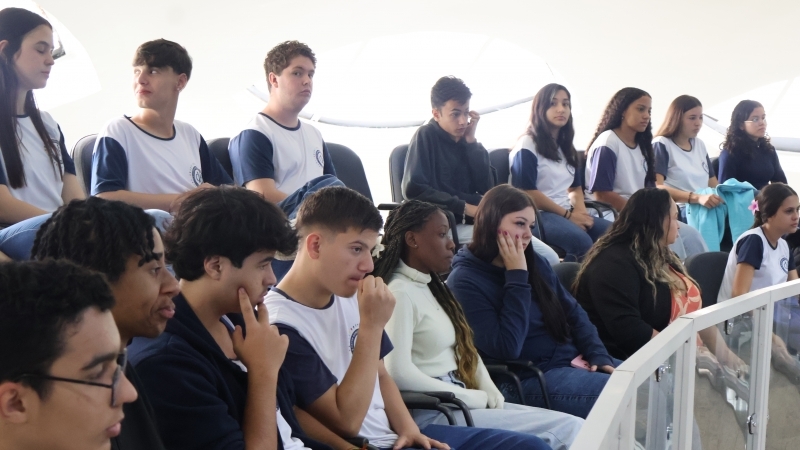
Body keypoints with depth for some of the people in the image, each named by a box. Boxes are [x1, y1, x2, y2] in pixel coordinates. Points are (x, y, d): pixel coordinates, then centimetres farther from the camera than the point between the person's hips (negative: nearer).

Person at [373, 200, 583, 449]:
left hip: (456, 401, 9)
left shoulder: (432, 286, 17)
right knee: (571, 429, -13)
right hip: (432, 411, -9)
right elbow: (398, 373, -22)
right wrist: (474, 397, -14)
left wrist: (487, 388, 0)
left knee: (573, 425, -3)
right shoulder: (400, 294, -12)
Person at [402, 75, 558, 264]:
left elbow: (486, 188, 4)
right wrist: (464, 208, -16)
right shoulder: (426, 136, -3)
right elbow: (414, 189, -16)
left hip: (478, 222, 7)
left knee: (548, 257, -8)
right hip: (448, 225, -7)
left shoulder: (465, 140, 14)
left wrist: (471, 142, -3)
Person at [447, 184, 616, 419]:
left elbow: (574, 313, 14)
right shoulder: (465, 281, -13)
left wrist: (600, 357, -2)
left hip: (574, 360, 8)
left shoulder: (534, 262, 8)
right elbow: (506, 349, -21)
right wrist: (517, 277, -18)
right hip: (529, 378, -8)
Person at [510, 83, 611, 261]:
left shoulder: (566, 147, 21)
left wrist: (579, 210, -3)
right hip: (536, 214, -7)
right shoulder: (527, 145, -3)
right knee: (581, 241, -35)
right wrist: (567, 215, -12)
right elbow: (528, 192, -11)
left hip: (566, 214, 7)